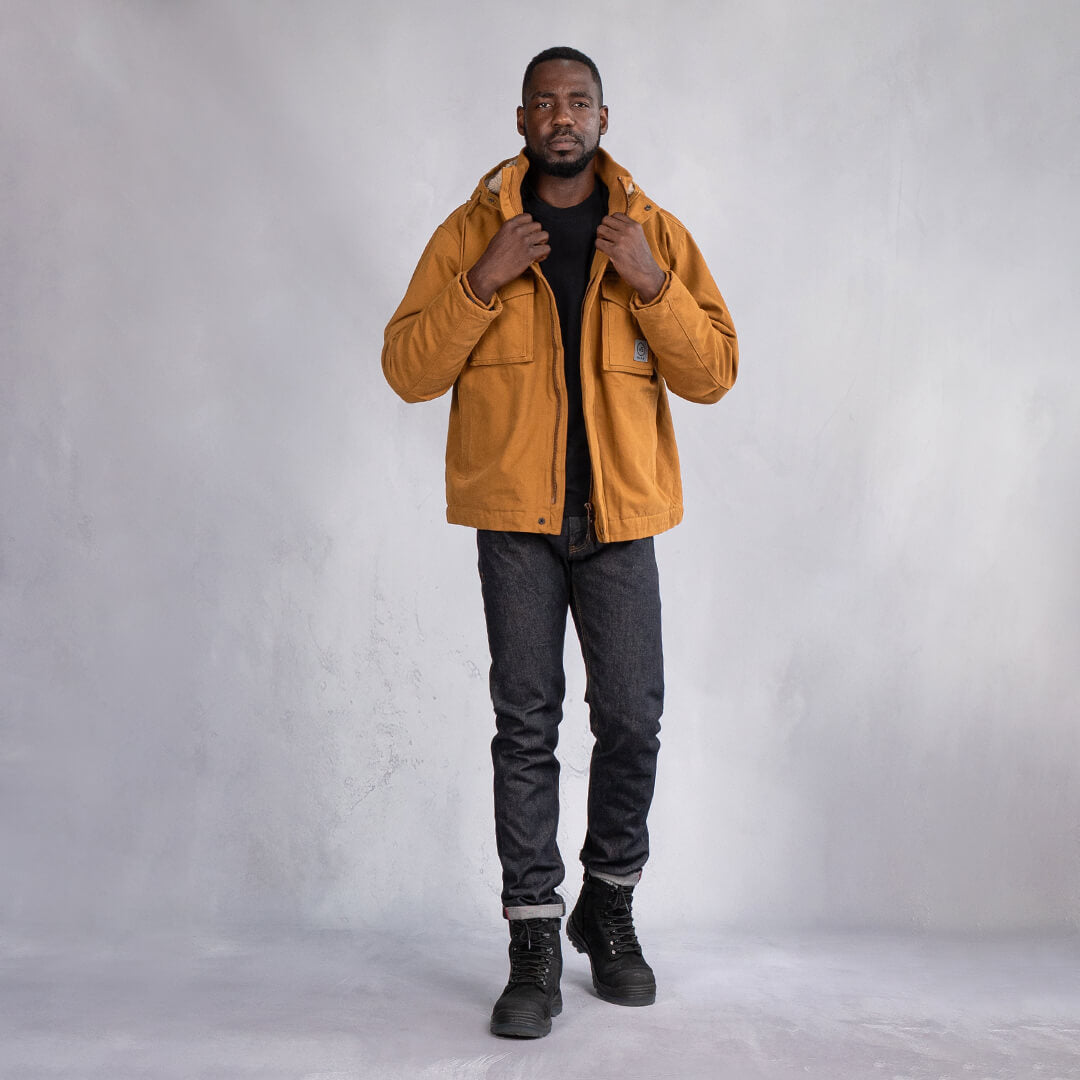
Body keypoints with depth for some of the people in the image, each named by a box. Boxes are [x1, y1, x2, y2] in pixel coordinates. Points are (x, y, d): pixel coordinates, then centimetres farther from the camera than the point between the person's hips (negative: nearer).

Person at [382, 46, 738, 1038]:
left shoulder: (655, 232, 9)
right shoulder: (472, 231, 6)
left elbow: (714, 373, 3)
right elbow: (407, 370, 0)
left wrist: (651, 283, -11)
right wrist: (483, 282, -12)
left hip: (620, 514, 1)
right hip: (515, 515, -1)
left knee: (633, 720, 2)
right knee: (526, 725, 0)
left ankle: (609, 907, 24)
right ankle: (535, 938, 10)